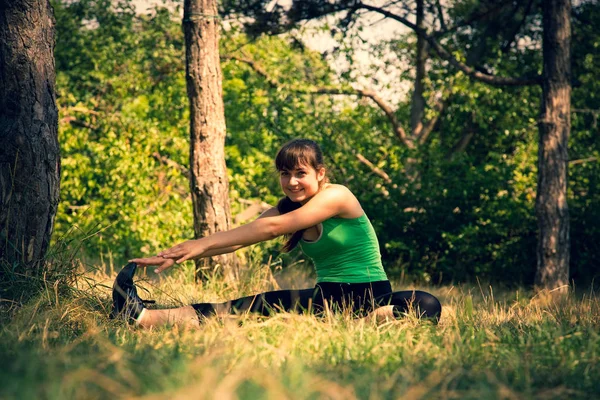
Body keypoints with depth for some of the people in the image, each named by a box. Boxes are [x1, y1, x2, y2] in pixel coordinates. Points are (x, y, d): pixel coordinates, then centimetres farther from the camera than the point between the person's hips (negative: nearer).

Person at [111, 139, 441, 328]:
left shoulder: (336, 197, -13)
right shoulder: (289, 207, 11)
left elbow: (272, 227, -21)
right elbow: (239, 238, 1)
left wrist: (202, 243, -23)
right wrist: (176, 256, -14)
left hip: (370, 296, -8)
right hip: (328, 297, 8)